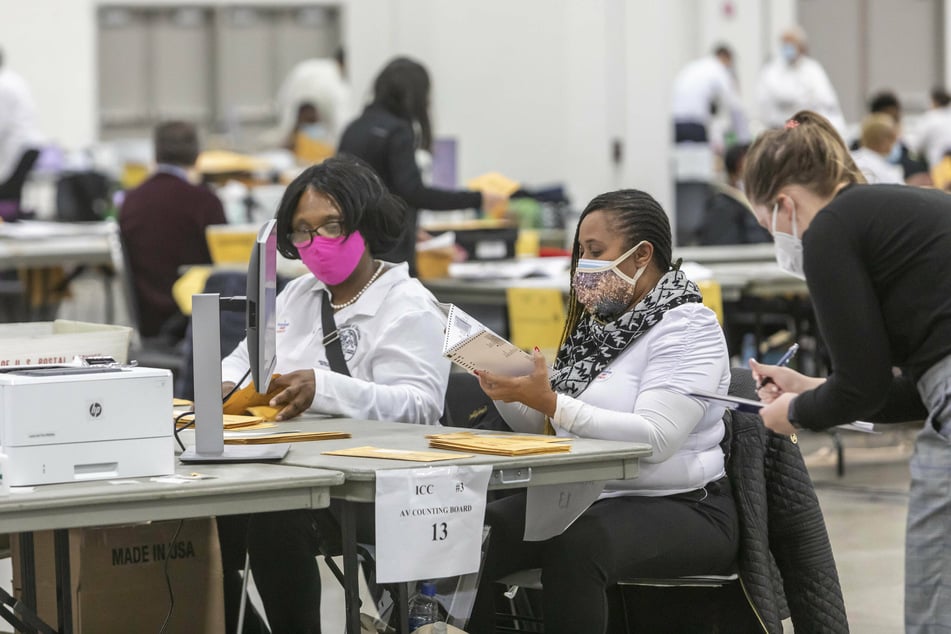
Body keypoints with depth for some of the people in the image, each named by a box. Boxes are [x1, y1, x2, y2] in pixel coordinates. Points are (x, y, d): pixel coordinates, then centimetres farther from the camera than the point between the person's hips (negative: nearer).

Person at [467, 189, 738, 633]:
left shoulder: (688, 328, -8)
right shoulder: (600, 324, 16)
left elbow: (655, 438, -23)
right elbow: (539, 428, 16)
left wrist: (550, 401, -27)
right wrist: (506, 393, -5)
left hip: (678, 510, -7)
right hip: (583, 499, 7)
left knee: (575, 546, -37)